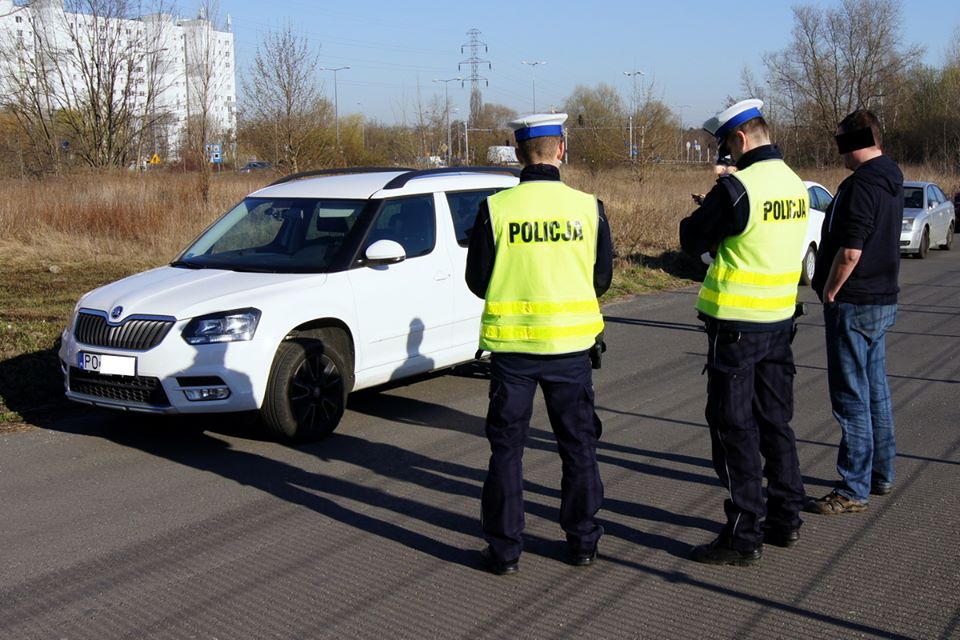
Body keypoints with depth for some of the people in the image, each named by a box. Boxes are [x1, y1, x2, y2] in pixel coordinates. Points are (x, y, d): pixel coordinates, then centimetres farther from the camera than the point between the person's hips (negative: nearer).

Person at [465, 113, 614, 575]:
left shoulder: (495, 209, -9)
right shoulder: (588, 207, -5)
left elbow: (477, 281, -2)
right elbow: (602, 277, 5)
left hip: (511, 344, -1)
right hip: (571, 343, 1)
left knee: (507, 446, 10)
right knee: (578, 443, 15)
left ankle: (505, 548, 14)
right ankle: (582, 540, 25)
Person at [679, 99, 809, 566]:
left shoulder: (737, 187, -18)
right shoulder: (795, 185, 7)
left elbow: (692, 241, -9)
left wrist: (705, 212, 9)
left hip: (737, 323, -8)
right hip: (780, 318, 8)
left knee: (734, 427, 0)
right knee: (776, 421, 17)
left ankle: (744, 536, 5)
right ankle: (785, 519, 28)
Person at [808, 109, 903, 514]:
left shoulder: (861, 185, -20)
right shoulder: (890, 181, 11)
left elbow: (849, 252, -25)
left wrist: (829, 293, -11)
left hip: (854, 305, -10)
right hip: (882, 301, 10)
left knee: (851, 398, -3)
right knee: (875, 391, 18)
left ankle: (854, 490, 4)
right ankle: (881, 474, 29)